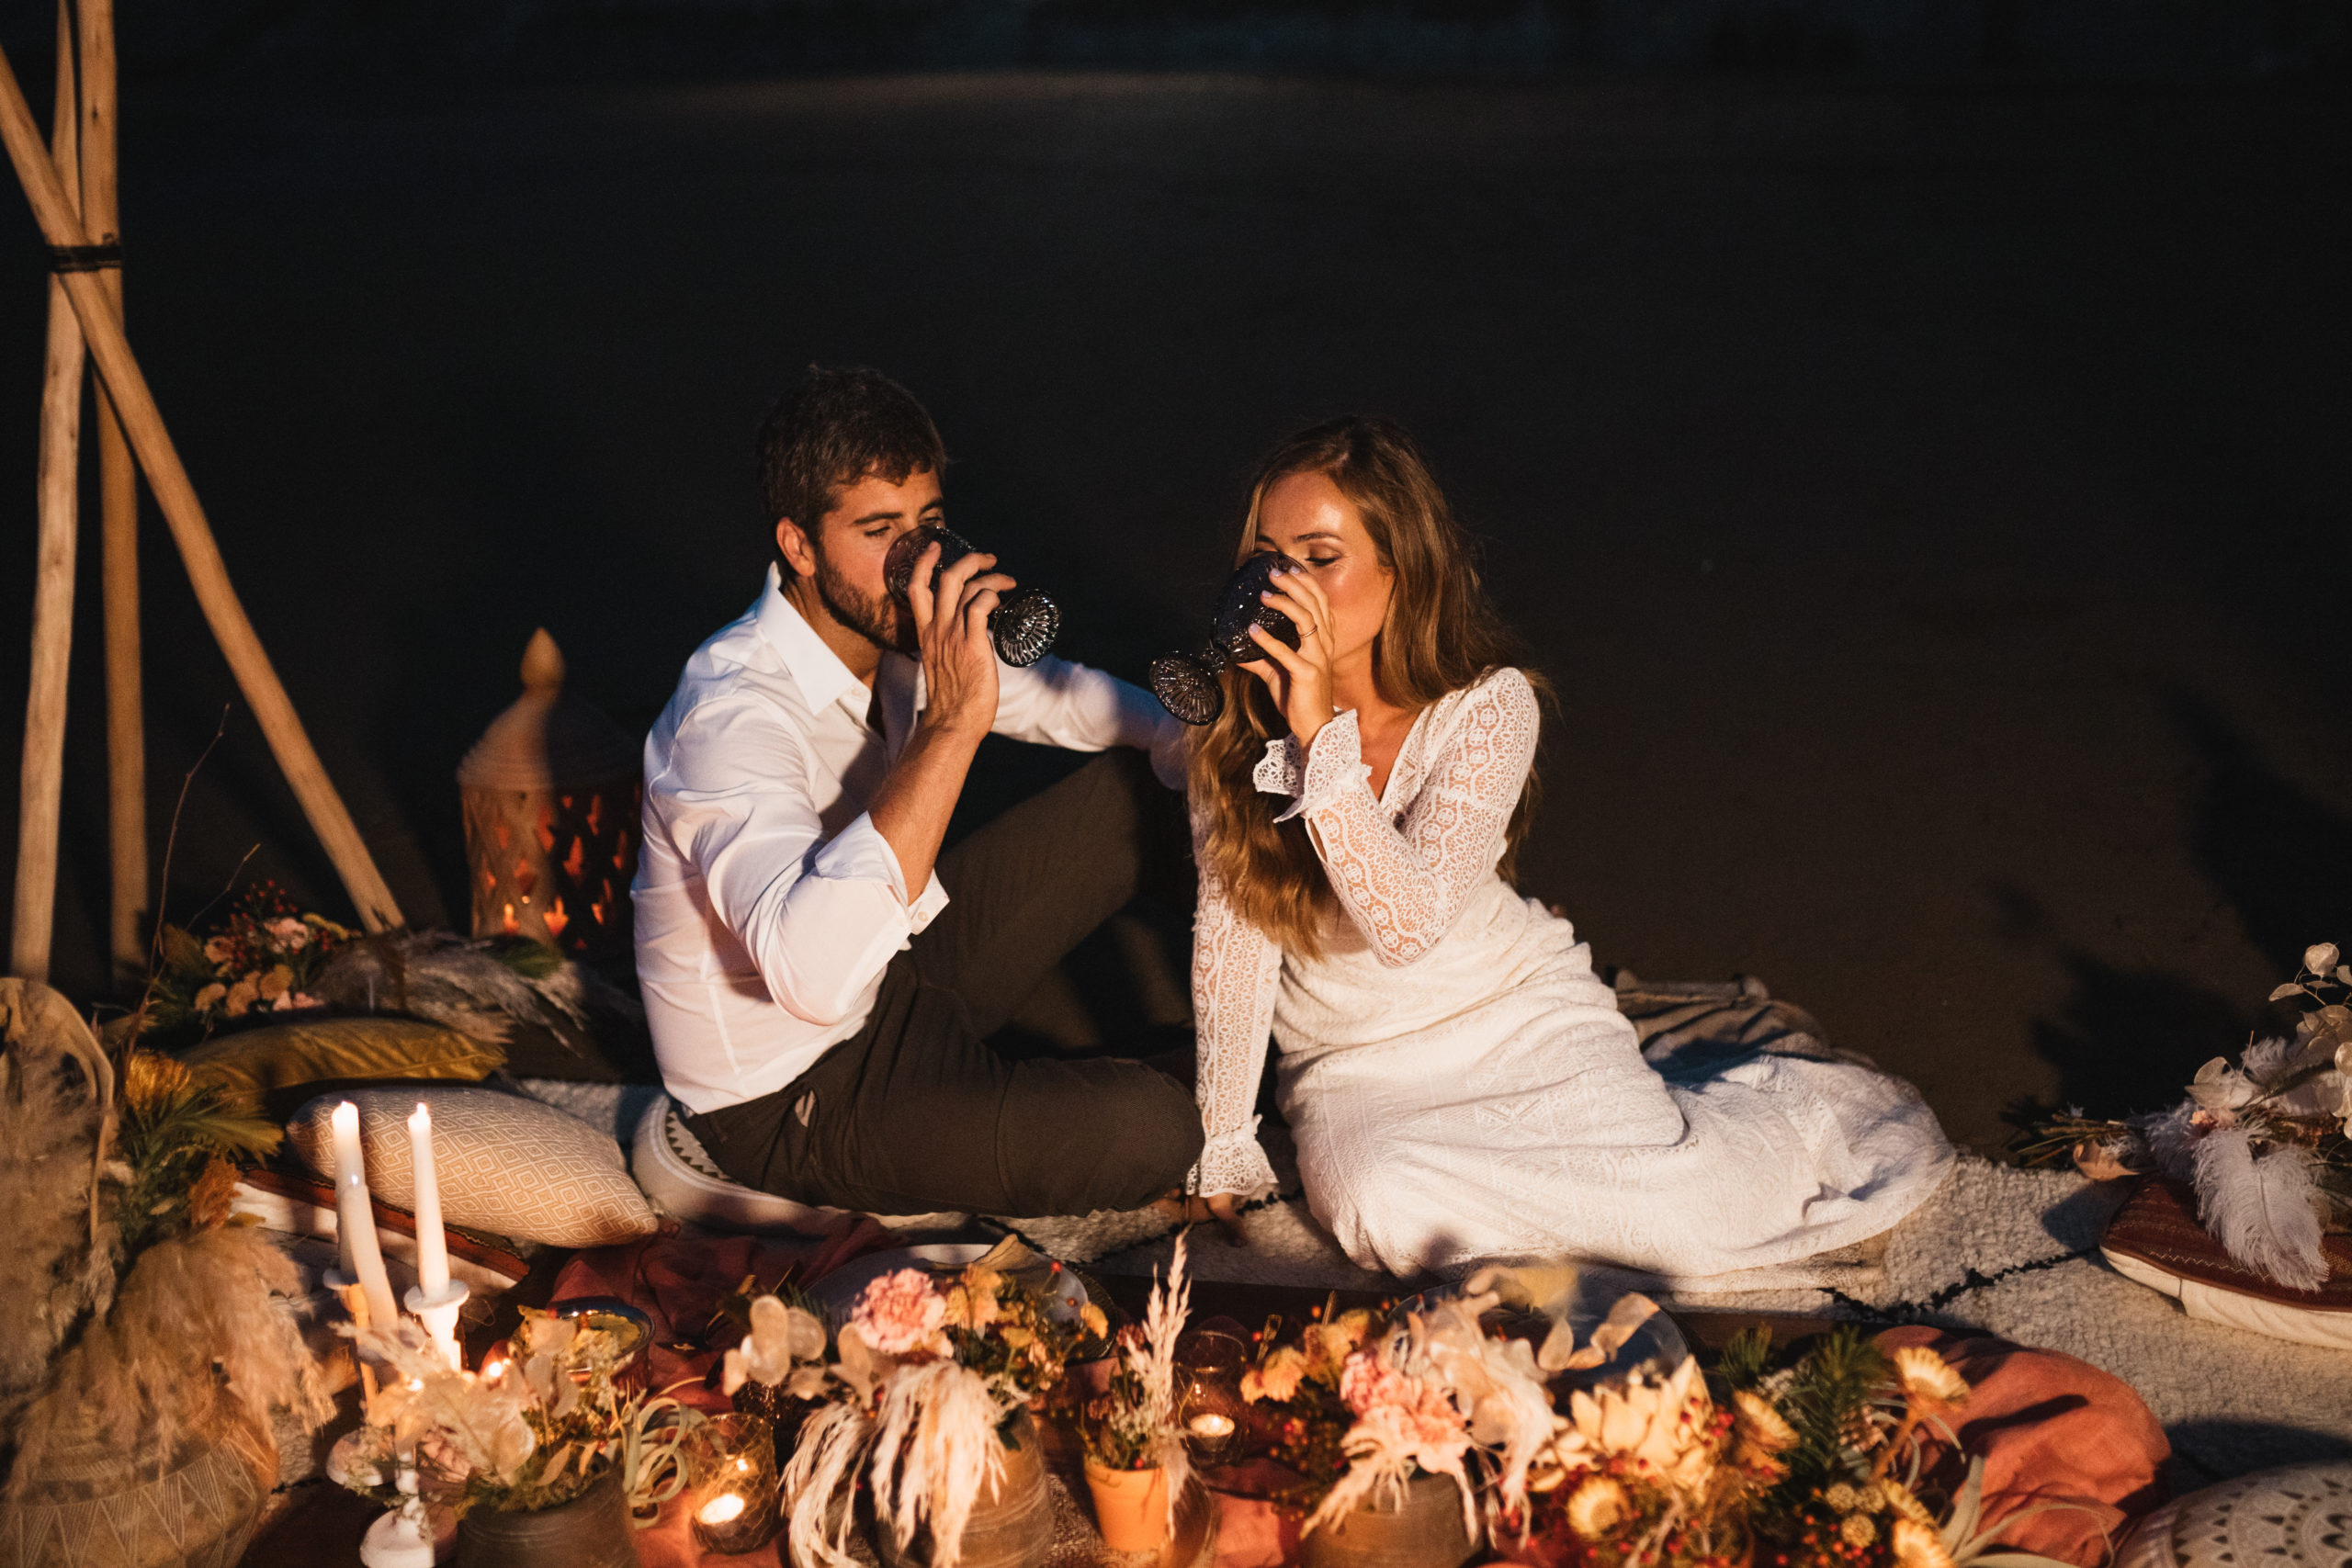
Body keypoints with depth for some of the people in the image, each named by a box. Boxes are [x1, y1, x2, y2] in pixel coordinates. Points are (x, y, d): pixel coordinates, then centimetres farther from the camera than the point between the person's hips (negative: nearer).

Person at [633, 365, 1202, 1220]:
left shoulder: (892, 629, -7)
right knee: (1147, 1131, -25)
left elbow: (1057, 695, 13)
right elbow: (814, 974, -49)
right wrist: (950, 724, -46)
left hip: (900, 975, 8)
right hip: (791, 1101, -8)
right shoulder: (732, 716, -33)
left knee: (1141, 788, 5)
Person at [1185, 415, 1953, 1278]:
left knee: (1688, 1210, -24)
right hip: (1354, 1066, 2)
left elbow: (1410, 924, -28)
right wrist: (1225, 1150, -4)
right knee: (1389, 1209, -32)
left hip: (1521, 1010, -1)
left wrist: (1322, 732, -37)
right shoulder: (1235, 715, -9)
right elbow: (1232, 936, -4)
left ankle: (1774, 1112, 13)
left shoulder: (1489, 705, -15)